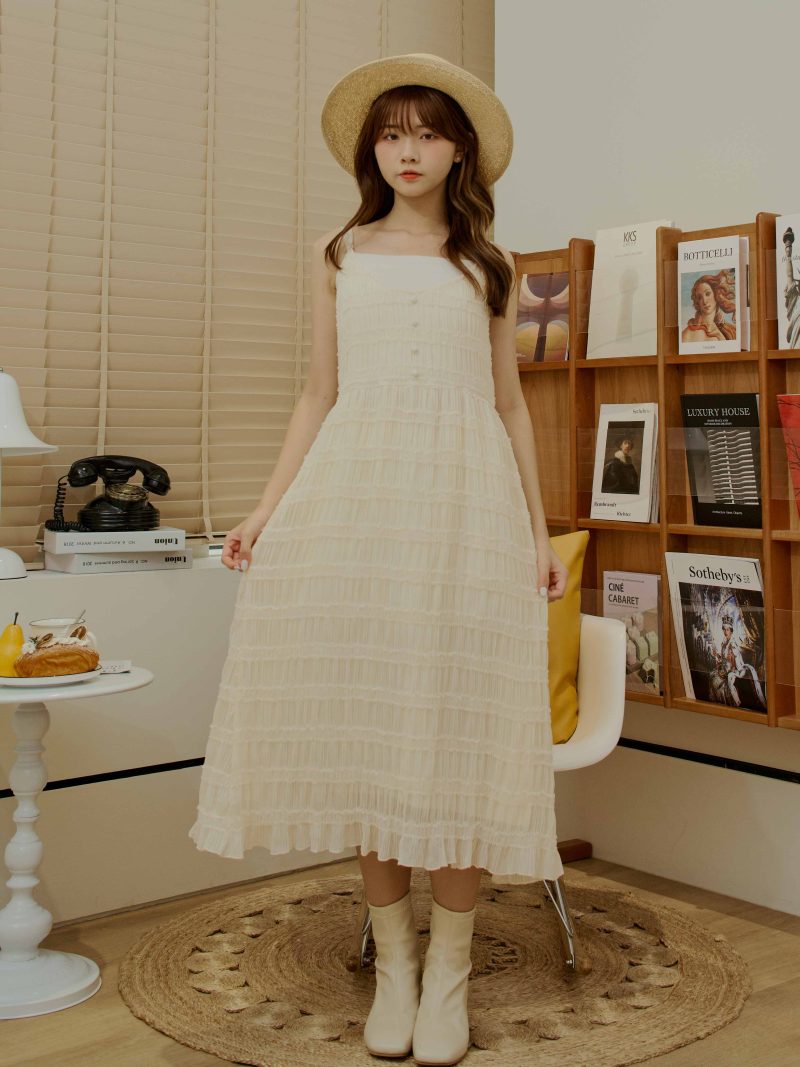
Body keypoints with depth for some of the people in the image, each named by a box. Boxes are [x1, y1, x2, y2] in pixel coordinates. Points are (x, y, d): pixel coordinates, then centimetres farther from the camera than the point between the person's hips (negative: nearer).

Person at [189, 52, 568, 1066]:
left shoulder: (488, 264, 15)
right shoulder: (338, 257, 15)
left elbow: (510, 403, 14)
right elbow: (317, 395, 13)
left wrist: (539, 528, 9)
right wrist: (267, 510, 4)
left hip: (465, 498, -1)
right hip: (353, 491, 1)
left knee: (456, 720, -4)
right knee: (361, 717, -1)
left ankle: (449, 969, 7)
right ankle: (392, 957, 12)